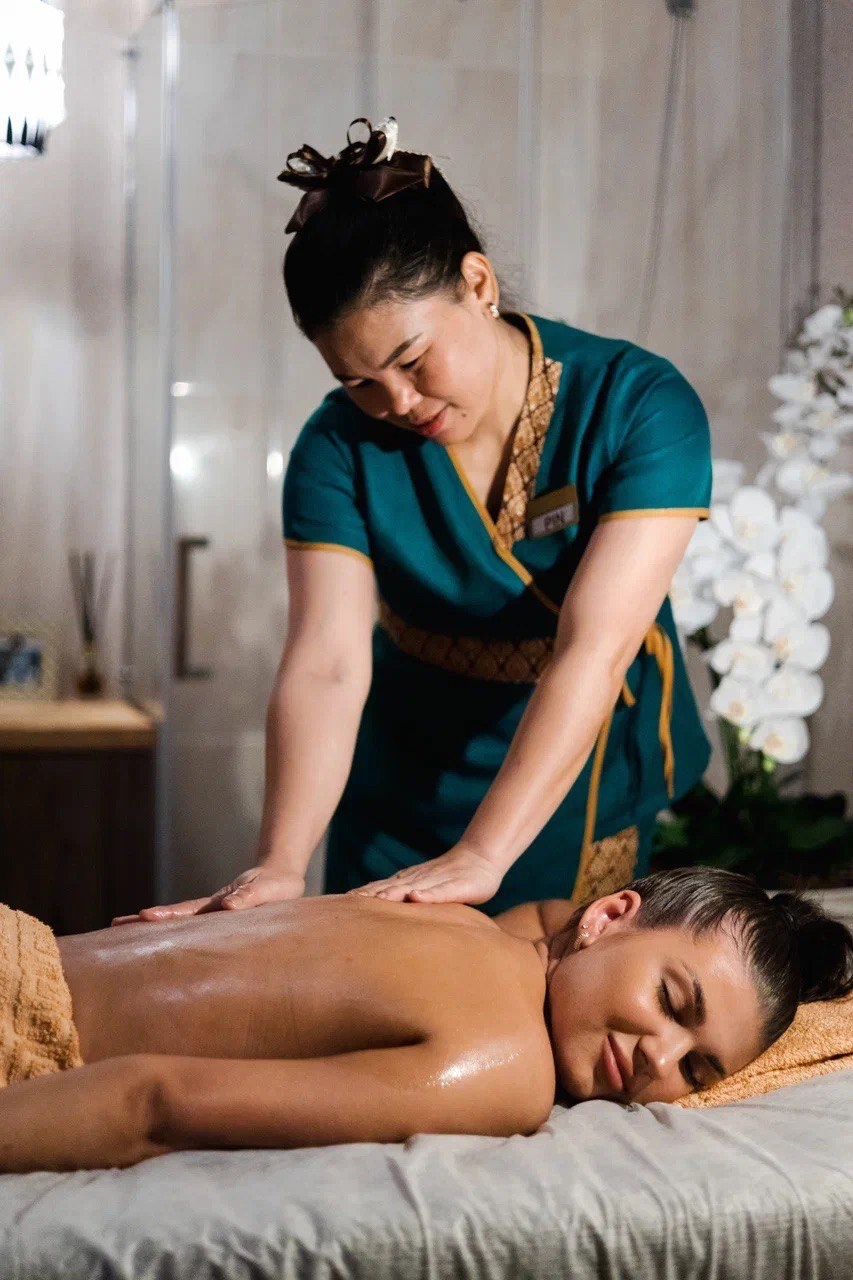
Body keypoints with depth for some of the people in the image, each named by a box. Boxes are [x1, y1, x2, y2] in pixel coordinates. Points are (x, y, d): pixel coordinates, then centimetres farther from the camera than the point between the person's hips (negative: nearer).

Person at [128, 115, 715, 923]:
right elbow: (325, 666, -25)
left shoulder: (643, 407, -22)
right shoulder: (342, 447, -15)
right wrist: (279, 867, -39)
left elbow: (593, 649, -30)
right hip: (406, 803, 1)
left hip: (590, 790, -1)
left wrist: (480, 856, -38)